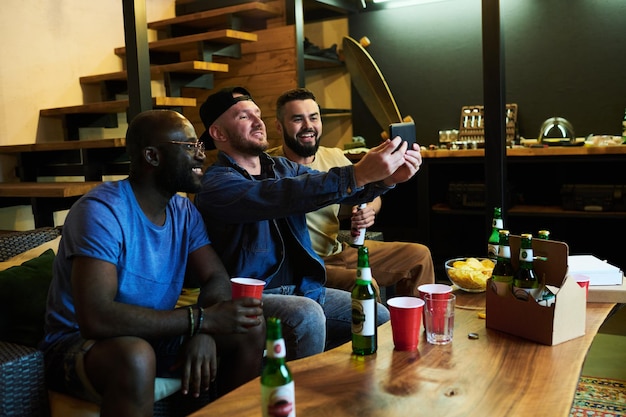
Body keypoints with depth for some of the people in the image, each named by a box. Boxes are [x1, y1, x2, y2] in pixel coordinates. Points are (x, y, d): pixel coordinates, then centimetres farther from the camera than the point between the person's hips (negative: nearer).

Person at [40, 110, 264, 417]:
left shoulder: (184, 212, 1)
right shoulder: (101, 210, -23)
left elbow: (217, 279, -3)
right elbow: (95, 318, -33)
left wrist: (204, 333, -25)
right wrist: (202, 319, -32)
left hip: (155, 336, 7)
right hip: (79, 343, -6)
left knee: (250, 330, -9)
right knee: (136, 357, -38)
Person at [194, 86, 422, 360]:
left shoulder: (283, 167, 11)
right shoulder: (216, 183, -14)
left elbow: (343, 190, -2)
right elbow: (280, 196, -34)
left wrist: (386, 178, -23)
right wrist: (358, 175, -42)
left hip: (303, 288, 7)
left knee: (381, 318, -2)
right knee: (306, 316, -33)